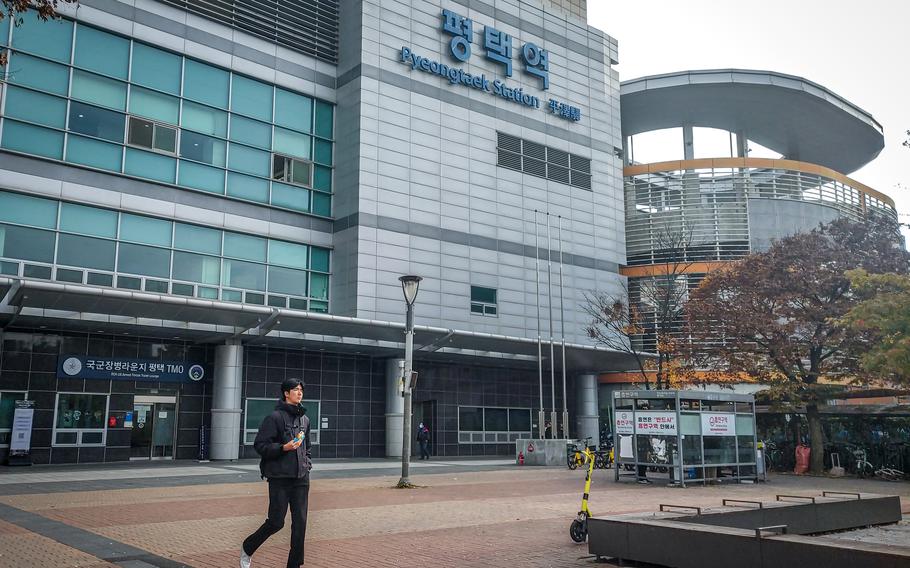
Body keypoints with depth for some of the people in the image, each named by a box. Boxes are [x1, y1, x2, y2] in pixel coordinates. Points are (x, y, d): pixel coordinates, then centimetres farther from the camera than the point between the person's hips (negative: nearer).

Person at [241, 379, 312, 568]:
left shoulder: (304, 419, 14)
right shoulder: (275, 417, -7)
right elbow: (260, 445, -10)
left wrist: (307, 464, 13)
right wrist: (284, 448, -21)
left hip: (301, 478, 6)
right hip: (280, 477, -6)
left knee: (300, 522, 2)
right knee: (276, 522, -2)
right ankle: (247, 549, 23)